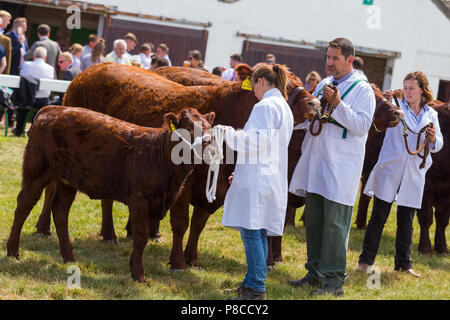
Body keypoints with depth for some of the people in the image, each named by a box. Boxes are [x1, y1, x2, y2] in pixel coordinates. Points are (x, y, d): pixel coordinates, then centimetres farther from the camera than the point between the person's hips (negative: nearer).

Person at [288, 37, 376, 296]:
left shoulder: (363, 90, -4)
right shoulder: (323, 86, 16)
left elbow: (362, 126, -15)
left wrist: (338, 105, -21)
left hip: (341, 168, -7)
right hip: (315, 163, 7)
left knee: (335, 223, -7)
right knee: (314, 219, 11)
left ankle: (334, 280, -1)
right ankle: (315, 273, 21)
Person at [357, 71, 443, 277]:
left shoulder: (431, 114, 10)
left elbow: (438, 145, 13)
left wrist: (433, 139, -10)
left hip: (413, 175, 3)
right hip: (390, 171, -3)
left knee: (406, 221, 9)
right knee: (379, 217, 0)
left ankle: (403, 264, 17)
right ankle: (365, 261, 6)